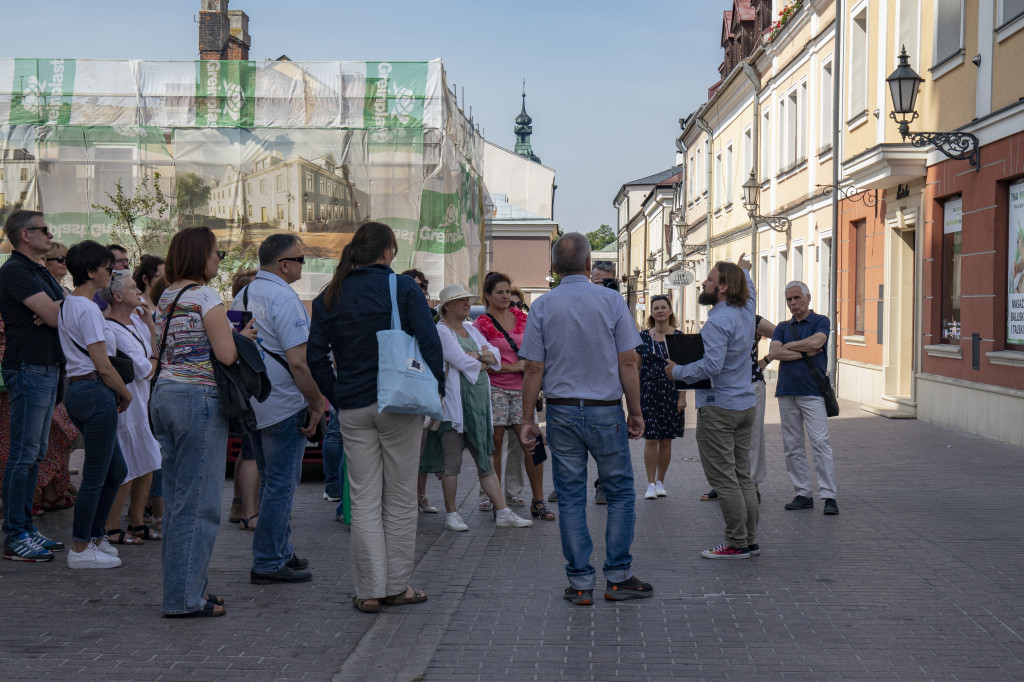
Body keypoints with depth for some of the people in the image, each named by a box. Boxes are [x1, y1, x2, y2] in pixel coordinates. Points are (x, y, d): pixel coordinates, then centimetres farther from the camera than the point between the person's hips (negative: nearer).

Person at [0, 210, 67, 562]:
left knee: (35, 454, 13)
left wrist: (54, 309, -8)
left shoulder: (41, 272, 19)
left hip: (48, 370, 10)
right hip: (28, 370, -10)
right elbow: (55, 316, -20)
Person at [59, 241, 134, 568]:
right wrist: (125, 393, -2)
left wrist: (116, 393, 16)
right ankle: (80, 550, 6)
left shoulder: (68, 305, 16)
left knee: (116, 471, 18)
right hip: (95, 392, -10)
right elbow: (103, 366, -17)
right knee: (95, 476, -2)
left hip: (77, 391, 10)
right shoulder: (87, 309, -15)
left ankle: (94, 536, 26)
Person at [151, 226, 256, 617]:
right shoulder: (205, 297, -11)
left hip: (164, 394, 9)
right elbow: (227, 354, -16)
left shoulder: (167, 296, 15)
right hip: (198, 398, -9)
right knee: (198, 502, -4)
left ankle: (180, 589, 20)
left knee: (177, 498, 13)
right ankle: (185, 598, -2)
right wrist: (244, 335, 4)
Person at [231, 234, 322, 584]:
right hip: (284, 407, -9)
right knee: (281, 484, -2)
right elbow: (298, 361, -22)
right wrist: (317, 404, -13)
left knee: (271, 482, 19)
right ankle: (268, 563, 2)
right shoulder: (283, 298, -16)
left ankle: (281, 552, 29)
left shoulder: (242, 296, 11)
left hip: (252, 406, 9)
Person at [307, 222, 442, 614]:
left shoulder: (329, 298, 7)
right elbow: (429, 343, -9)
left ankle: (370, 590, 7)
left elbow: (315, 356, 6)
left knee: (364, 500, 7)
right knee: (400, 497, 7)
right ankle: (397, 586, 13)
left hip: (353, 409, 3)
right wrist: (434, 392, 0)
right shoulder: (402, 288, -5)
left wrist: (336, 399, 13)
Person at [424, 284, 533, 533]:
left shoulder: (471, 330, 19)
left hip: (479, 401, 7)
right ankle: (451, 514, 7)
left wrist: (475, 356, -8)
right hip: (454, 403, -7)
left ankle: (503, 513, 8)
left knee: (486, 460, 8)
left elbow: (495, 355, 11)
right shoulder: (441, 331, -6)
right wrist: (483, 361, 2)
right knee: (453, 462, -2)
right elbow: (461, 362, -16)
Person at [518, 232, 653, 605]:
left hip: (562, 412, 1)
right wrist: (636, 412, 4)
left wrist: (528, 421, 4)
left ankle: (580, 584, 8)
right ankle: (618, 577, 10)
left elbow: (534, 370, -2)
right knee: (620, 493, 10)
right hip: (606, 410, -1)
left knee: (570, 498, 6)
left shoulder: (542, 307, -1)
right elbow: (627, 363, -5)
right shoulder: (611, 301, -4)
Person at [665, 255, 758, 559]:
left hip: (718, 408, -9)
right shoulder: (746, 311, 9)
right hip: (745, 405, 9)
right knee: (742, 476, 12)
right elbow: (749, 292, 34)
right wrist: (744, 270, 52)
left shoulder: (718, 322, -18)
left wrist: (677, 371, -12)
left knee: (723, 478, -4)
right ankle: (750, 540, 15)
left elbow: (711, 365, -27)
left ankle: (736, 543, -2)